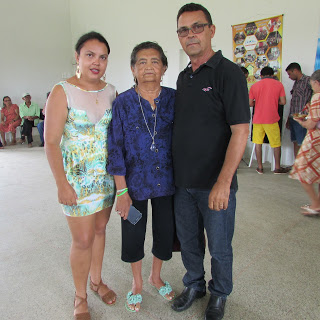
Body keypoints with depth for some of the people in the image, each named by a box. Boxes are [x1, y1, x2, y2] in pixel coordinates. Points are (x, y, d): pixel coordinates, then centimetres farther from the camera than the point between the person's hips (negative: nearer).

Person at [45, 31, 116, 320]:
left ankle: (96, 280, 42)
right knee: (83, 240, 4)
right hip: (77, 178, -4)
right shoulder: (62, 92, -10)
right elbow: (51, 142, -12)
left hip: (107, 175, 5)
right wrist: (62, 185, -15)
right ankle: (80, 297, 30)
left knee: (100, 229, 18)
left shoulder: (110, 91, 4)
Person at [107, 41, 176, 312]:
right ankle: (137, 282, 42)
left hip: (166, 181, 2)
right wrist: (122, 191, -10)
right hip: (135, 182, -1)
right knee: (134, 234, 13)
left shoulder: (173, 98, -3)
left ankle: (156, 276, 45)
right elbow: (116, 149, -8)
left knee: (165, 231, 14)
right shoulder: (123, 103, -8)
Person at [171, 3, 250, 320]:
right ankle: (194, 284, 44)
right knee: (188, 240, 20)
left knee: (219, 247, 12)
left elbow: (240, 131, -16)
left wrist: (223, 182, -22)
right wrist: (172, 170, 12)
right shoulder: (183, 78, 12)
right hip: (182, 182, 6)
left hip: (215, 184, -6)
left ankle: (219, 294, 38)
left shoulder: (227, 72, -9)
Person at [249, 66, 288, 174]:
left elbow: (250, 103, 3)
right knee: (276, 144, 10)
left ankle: (260, 167, 12)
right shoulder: (278, 84, 1)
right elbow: (283, 102, -1)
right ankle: (277, 168, 16)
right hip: (271, 120, -1)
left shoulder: (255, 85, 4)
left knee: (258, 143, 9)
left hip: (258, 119, 2)